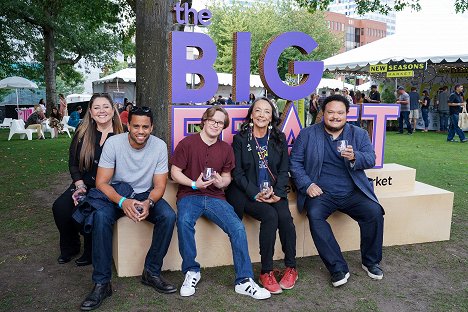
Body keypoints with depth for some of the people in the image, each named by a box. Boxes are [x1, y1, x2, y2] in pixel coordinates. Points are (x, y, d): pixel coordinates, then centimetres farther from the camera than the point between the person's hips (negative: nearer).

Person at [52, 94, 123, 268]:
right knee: (60, 207, -20)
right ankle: (69, 248, 8)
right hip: (85, 185, 4)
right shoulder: (82, 133, 5)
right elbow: (73, 163, 8)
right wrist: (80, 186, -6)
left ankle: (91, 252, 1)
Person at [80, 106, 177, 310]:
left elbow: (159, 186, -8)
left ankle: (151, 272, -8)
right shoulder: (113, 143, -16)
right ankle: (101, 283, -20)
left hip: (146, 195, 2)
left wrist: (148, 203, -31)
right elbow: (101, 182, -17)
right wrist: (123, 201, -37)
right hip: (116, 194, -1)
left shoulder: (160, 146, -12)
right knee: (101, 216, -32)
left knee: (169, 217, -26)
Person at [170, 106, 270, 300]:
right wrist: (194, 184, -15)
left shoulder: (226, 149, 12)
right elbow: (175, 172, 0)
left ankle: (244, 281, -9)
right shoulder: (187, 143, 0)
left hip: (215, 197, 3)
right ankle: (191, 271, -13)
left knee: (238, 228, -21)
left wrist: (221, 183, -5)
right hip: (190, 195, -3)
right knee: (184, 221, -36)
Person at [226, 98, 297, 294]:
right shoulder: (240, 139, 2)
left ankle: (291, 268, -6)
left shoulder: (279, 139, 11)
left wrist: (277, 193, -9)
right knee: (270, 216, -29)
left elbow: (284, 171, 7)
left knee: (285, 216, -26)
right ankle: (266, 272, -16)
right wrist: (256, 194, -16)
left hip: (274, 193, 3)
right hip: (248, 193, -3)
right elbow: (237, 173, -4)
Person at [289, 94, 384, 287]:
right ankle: (338, 268, -19)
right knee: (314, 215, -30)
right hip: (321, 192, -1)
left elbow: (371, 160, 3)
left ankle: (371, 261, 2)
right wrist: (307, 185, -11)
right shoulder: (307, 134, 7)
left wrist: (354, 157, -20)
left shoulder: (359, 134, 12)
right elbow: (295, 162, 4)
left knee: (374, 212, -22)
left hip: (352, 193, 2)